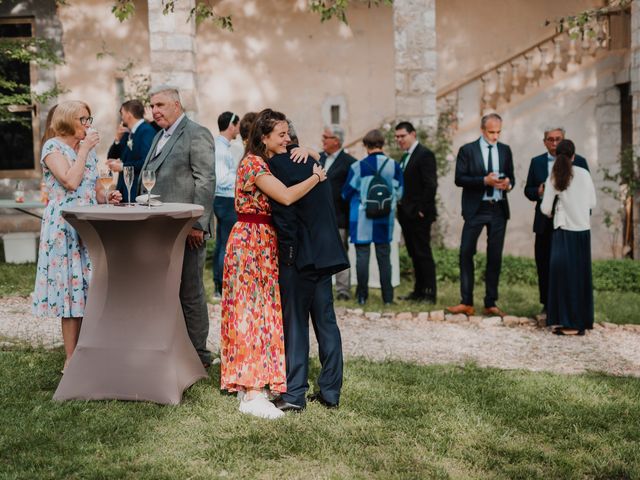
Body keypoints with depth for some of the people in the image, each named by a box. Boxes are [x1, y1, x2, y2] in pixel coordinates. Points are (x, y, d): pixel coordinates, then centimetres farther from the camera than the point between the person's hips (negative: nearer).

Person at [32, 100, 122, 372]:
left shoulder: (88, 149, 16)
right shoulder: (53, 147, -6)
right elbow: (71, 181, -20)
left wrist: (107, 196, 2)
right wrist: (84, 148, -12)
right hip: (64, 228, -7)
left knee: (88, 290, 6)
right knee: (71, 289, -5)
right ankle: (71, 360, 1)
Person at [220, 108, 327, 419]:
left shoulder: (272, 162, 14)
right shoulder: (253, 163, -14)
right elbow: (286, 196, -25)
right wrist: (315, 177, -12)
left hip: (266, 244, 9)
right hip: (250, 241, -9)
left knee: (264, 310, 10)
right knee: (251, 311, -10)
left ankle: (249, 384, 16)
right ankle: (252, 395, -10)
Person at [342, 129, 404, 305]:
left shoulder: (358, 167, -10)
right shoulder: (394, 166, -3)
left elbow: (347, 193, -2)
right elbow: (399, 193, 6)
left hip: (362, 218, -2)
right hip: (385, 218, 3)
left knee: (362, 255, 4)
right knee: (384, 256, 10)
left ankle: (362, 295, 7)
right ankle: (387, 296, 12)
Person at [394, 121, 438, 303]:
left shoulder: (425, 154, -10)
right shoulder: (405, 157, 17)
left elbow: (430, 185, -16)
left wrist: (422, 210, -18)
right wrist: (401, 208, 10)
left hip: (419, 214, -9)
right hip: (406, 213, 9)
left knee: (423, 253, -6)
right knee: (414, 254, 11)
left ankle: (429, 294, -2)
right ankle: (419, 291, 17)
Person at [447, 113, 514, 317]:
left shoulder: (505, 150, 10)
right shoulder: (467, 150, -1)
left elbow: (511, 176, 16)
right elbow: (459, 178, -8)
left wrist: (508, 183, -8)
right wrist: (484, 180, -19)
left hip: (499, 209, 3)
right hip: (476, 209, -3)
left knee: (495, 256, 6)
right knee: (466, 253, -6)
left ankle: (491, 303, 13)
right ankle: (466, 303, 0)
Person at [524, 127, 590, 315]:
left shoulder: (578, 162, 2)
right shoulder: (536, 162, 11)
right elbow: (528, 190, 12)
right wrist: (538, 191, -12)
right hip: (545, 223, 3)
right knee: (544, 265, 5)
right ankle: (547, 305, 13)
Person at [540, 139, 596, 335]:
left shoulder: (554, 178, -6)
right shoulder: (584, 174, 1)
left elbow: (545, 209, -4)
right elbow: (592, 203, 8)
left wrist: (551, 213, 18)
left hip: (565, 230, -3)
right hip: (583, 230, 3)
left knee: (565, 275, 1)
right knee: (581, 275, 10)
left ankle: (571, 324, -1)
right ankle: (582, 321, 16)